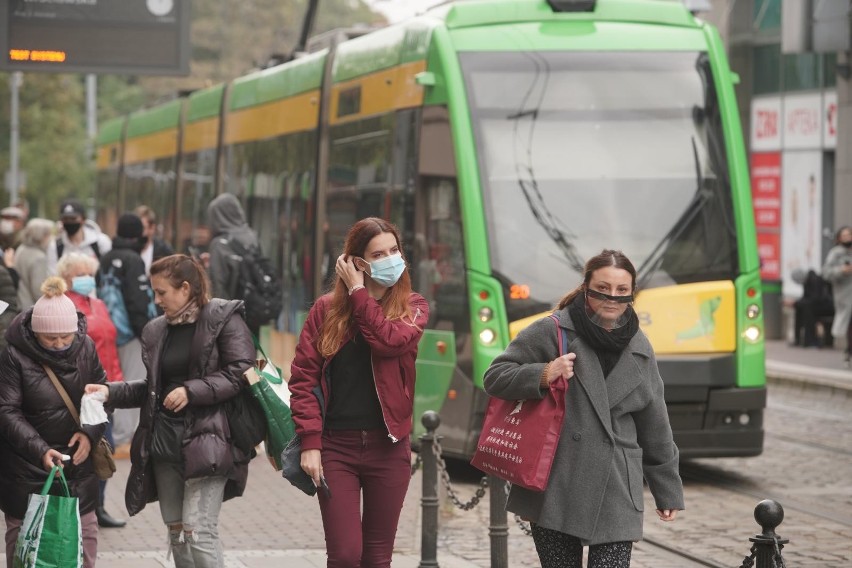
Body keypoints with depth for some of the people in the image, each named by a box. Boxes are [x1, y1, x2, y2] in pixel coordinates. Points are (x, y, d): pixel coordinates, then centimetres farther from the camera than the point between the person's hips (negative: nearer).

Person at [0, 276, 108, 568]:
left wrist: (91, 432, -11)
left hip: (78, 462, 4)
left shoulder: (85, 347, -3)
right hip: (26, 468, -4)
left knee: (84, 534, 10)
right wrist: (40, 450, -28)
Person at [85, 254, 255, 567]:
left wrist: (192, 391, -17)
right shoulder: (157, 331, 15)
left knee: (198, 530, -14)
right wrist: (112, 392, 7)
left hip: (207, 442, -7)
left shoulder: (224, 319, -5)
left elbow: (241, 373, -12)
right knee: (176, 530, 10)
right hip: (164, 443, 7)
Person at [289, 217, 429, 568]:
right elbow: (303, 378, 0)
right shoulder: (327, 309, 3)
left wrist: (359, 293, -10)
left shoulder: (412, 308, 5)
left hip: (388, 446, 1)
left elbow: (390, 341, -17)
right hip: (336, 446, -1)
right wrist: (310, 443, -9)